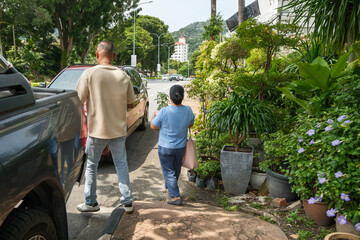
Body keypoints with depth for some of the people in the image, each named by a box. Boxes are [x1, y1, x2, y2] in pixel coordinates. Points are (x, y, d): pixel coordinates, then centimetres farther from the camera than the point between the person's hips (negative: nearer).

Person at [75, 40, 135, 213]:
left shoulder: (90, 73, -12)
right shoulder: (123, 76, -2)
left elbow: (78, 100, -10)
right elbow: (130, 104, 6)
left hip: (97, 129, -3)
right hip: (118, 129, 3)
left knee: (91, 166, 15)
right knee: (121, 165, 14)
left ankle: (90, 203, 25)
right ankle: (127, 202, 20)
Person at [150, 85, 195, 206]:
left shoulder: (164, 112, -23)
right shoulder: (188, 110, -12)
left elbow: (153, 126, -9)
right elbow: (190, 124, 6)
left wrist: (155, 115, 8)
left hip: (165, 147, -4)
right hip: (181, 146, 5)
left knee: (169, 171, 8)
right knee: (176, 168, 26)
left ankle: (176, 197, 7)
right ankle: (169, 187, 48)